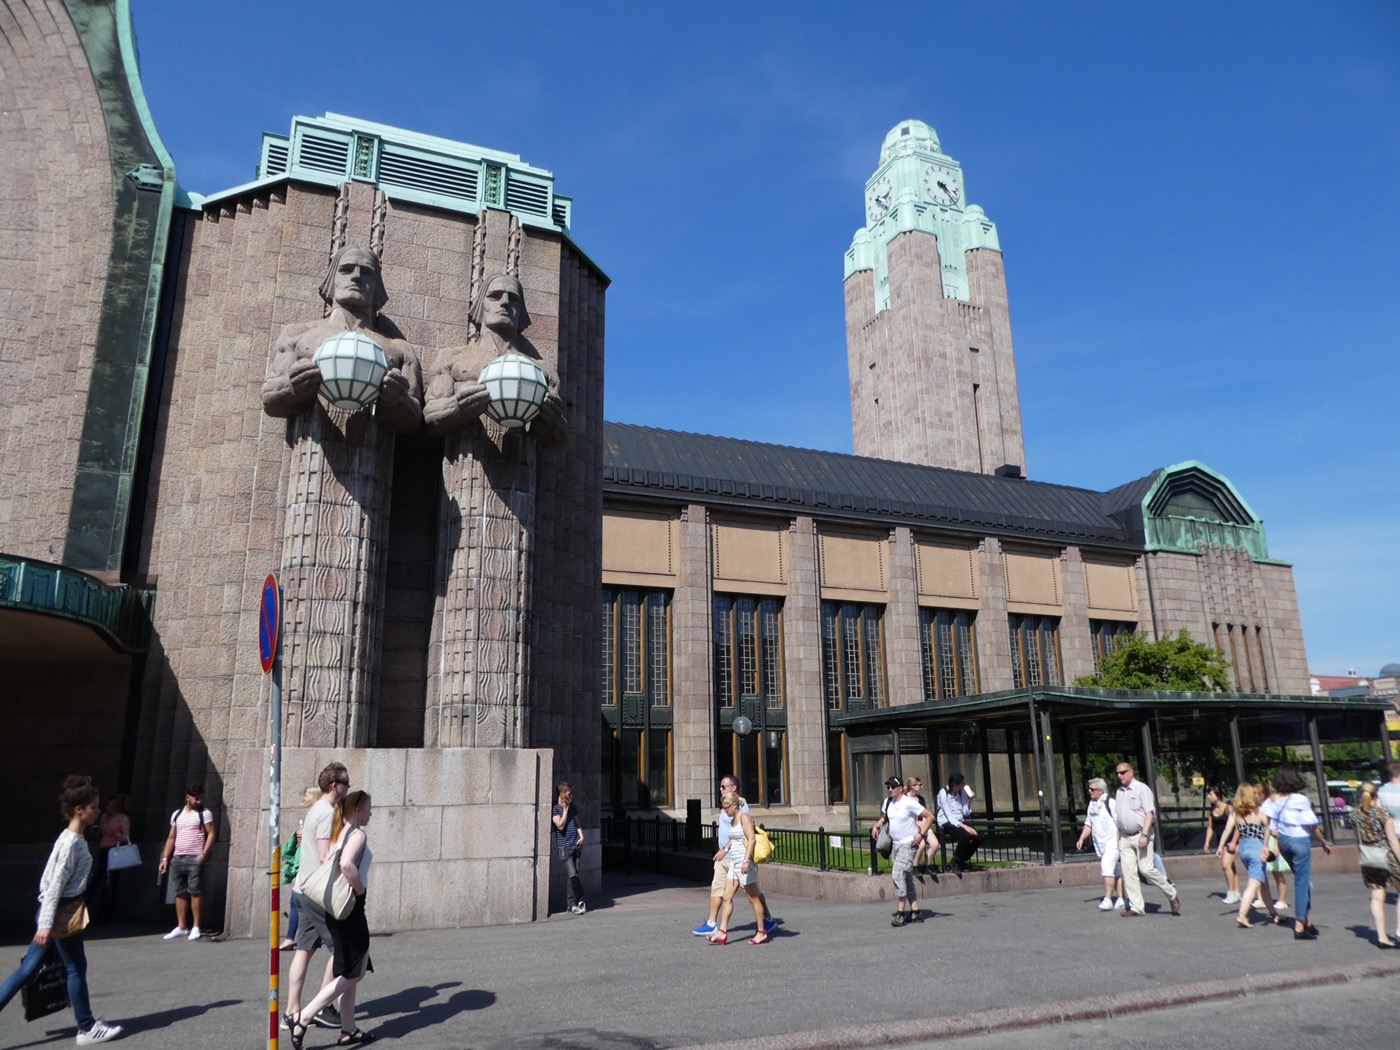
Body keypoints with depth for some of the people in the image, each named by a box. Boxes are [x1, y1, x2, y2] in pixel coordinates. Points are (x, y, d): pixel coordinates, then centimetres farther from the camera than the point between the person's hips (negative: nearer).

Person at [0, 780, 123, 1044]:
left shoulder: (74, 839, 10)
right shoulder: (71, 842, -19)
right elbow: (55, 885, -22)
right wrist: (46, 924, -24)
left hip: (62, 910, 9)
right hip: (61, 912, -9)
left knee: (28, 969, 11)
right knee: (76, 968, 2)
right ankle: (87, 1029, 14)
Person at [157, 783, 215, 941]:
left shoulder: (205, 813, 2)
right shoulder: (176, 814, 16)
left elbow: (211, 834, -5)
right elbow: (171, 838, 17)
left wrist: (204, 853, -17)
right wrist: (165, 858, 9)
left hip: (195, 859, -5)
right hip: (177, 859, 5)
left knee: (195, 891, -7)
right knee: (180, 892, 7)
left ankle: (196, 927, -1)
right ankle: (181, 927, 15)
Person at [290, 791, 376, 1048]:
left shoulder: (340, 833, 12)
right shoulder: (359, 834, -14)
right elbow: (347, 864, -32)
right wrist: (360, 891, -18)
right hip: (350, 907, -9)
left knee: (349, 972, 16)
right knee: (352, 974, 0)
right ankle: (302, 1017, -6)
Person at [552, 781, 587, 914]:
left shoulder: (572, 806, 15)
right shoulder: (555, 808, -5)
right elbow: (560, 825, -14)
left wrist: (581, 836, 5)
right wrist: (565, 808, -10)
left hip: (576, 845, 6)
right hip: (565, 847, -6)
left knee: (572, 875, 6)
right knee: (572, 875, -14)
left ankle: (572, 904, 13)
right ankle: (580, 900, 2)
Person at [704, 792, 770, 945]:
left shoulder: (744, 817, -13)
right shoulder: (733, 820, 13)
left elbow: (752, 839, -22)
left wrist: (746, 861, -28)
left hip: (745, 863, -9)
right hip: (734, 863, 9)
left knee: (753, 898, 1)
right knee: (727, 897, 4)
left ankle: (762, 932, 11)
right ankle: (722, 932, 6)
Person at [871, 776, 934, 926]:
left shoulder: (909, 803, -16)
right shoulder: (888, 802, 5)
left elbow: (930, 817, -12)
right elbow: (884, 817, 24)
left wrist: (921, 834, -16)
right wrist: (876, 826, 5)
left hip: (908, 844, -8)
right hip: (896, 845, 8)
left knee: (897, 875, -18)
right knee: (906, 879, 13)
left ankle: (900, 913, -13)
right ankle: (915, 912, 22)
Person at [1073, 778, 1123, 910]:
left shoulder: (1110, 803, -11)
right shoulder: (1092, 804, 12)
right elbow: (1088, 824, 18)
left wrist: (1119, 842, -17)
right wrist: (1081, 839, 9)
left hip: (1112, 842, -8)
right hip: (1100, 844, 8)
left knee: (1107, 867, -19)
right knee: (1114, 872, 14)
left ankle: (1108, 900, -18)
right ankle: (1120, 899, 21)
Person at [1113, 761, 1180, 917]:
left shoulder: (1141, 789, -7)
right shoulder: (1119, 791, 14)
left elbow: (1149, 813, -13)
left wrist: (1144, 835, -20)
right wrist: (1118, 838, 13)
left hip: (1140, 835, -6)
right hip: (1125, 838, 6)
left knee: (1146, 869, -10)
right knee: (1128, 872, 1)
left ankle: (1172, 895, 11)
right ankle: (1135, 907, 5)